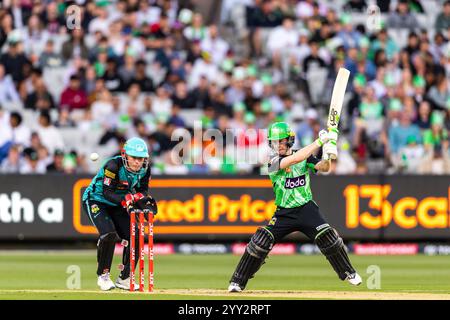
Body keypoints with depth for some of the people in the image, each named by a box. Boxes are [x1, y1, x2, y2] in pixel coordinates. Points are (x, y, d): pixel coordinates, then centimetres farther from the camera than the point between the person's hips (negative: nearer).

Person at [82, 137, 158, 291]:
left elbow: (143, 190, 1)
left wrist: (145, 200, -22)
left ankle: (124, 278, 11)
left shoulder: (144, 170, -11)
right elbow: (107, 193, -31)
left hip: (117, 206, 6)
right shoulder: (114, 165, -30)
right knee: (109, 234, -27)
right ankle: (103, 276, -10)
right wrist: (126, 200, -45)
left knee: (134, 237, -4)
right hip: (96, 201, -6)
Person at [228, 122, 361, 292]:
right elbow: (295, 159, -26)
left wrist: (328, 157, -33)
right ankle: (237, 282, -4)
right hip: (284, 213, -2)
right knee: (260, 242, -14)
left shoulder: (304, 156, 1)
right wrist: (320, 141, -28)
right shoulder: (273, 161, -10)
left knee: (328, 238, -14)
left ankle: (348, 273, 5)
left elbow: (323, 168, -10)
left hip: (307, 208, 2)